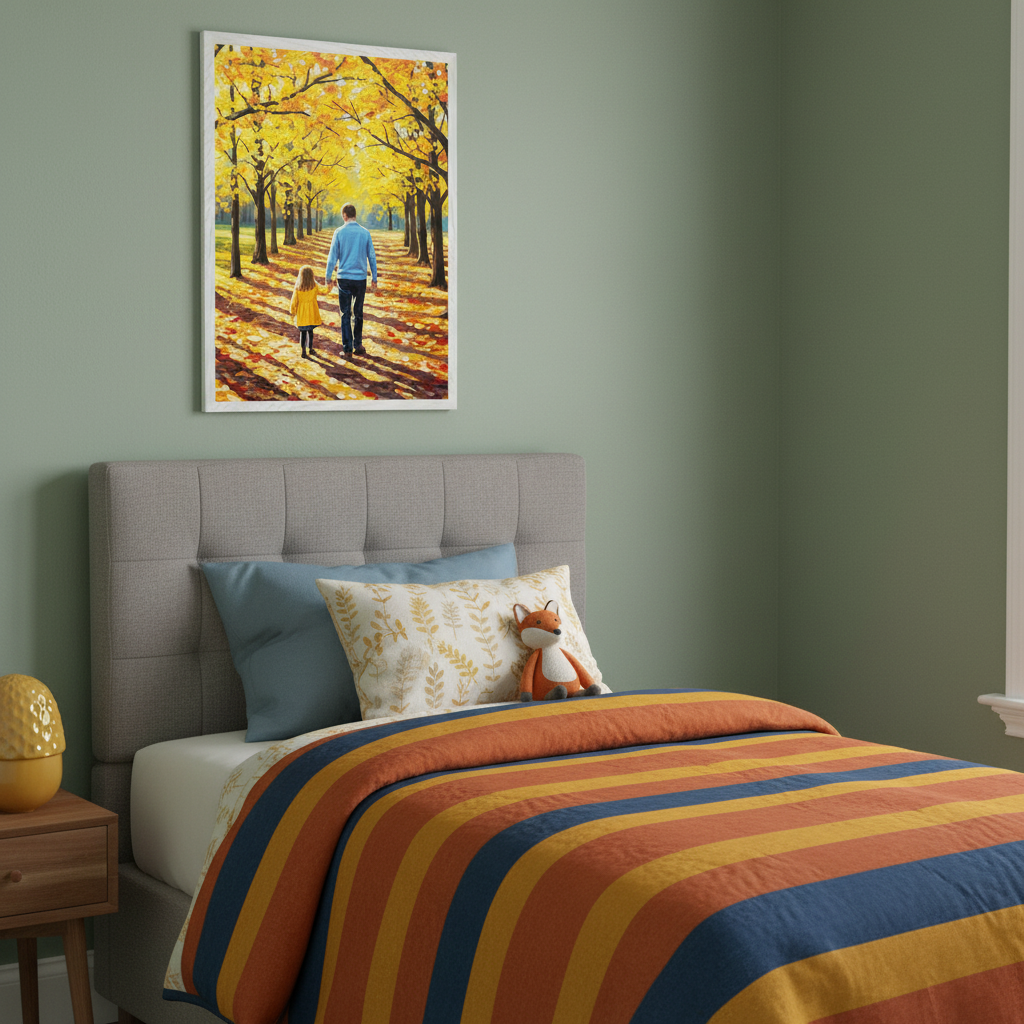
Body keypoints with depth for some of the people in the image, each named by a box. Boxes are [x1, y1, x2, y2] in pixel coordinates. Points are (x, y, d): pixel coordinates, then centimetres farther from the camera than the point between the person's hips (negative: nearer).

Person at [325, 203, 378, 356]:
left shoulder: (339, 232, -5)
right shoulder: (365, 233, 1)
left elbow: (333, 257, -3)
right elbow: (372, 257, 5)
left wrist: (328, 277, 6)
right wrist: (374, 280, 12)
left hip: (344, 278, -2)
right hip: (361, 278, 2)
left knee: (345, 314, 4)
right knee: (358, 313, 13)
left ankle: (347, 348, 3)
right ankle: (358, 345, 12)